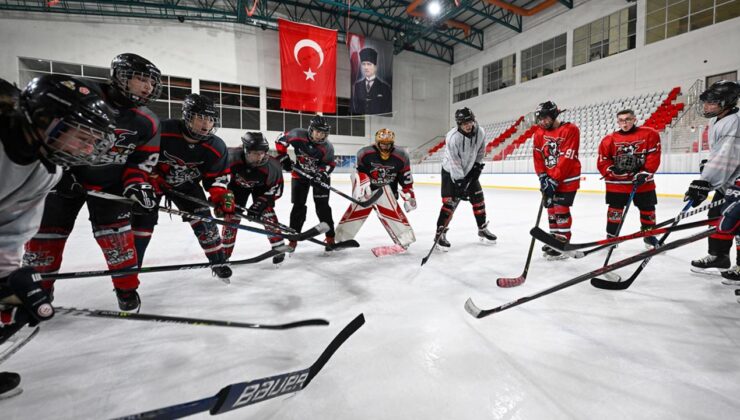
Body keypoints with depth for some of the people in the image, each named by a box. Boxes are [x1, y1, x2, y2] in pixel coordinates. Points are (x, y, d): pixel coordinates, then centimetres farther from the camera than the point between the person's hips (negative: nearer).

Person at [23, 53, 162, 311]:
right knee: (46, 233, 5)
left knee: (116, 232, -8)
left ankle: (127, 288, 8)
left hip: (110, 183, 1)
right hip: (67, 176, 0)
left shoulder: (148, 123, -8)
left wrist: (136, 184, -17)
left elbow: (142, 161, -1)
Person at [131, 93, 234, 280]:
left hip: (187, 186, 2)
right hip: (153, 179, -2)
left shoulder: (216, 147, -21)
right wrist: (151, 179, -21)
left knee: (204, 219, -7)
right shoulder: (163, 131, -31)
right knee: (144, 219, -10)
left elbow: (217, 178, -12)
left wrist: (222, 196, -28)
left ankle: (219, 261, 8)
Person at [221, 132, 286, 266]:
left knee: (266, 211, -14)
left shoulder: (272, 166, -36)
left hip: (261, 186, -1)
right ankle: (224, 251, 14)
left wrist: (260, 203, -31)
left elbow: (276, 189, -24)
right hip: (238, 184, 1)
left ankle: (279, 247, 1)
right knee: (232, 213, -3)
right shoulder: (232, 157, -38)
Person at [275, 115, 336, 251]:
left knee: (322, 206, -4)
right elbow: (281, 140, -7)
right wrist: (284, 158, -11)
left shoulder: (327, 147, -23)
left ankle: (330, 236, 7)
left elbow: (330, 164, -13)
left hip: (319, 175, -1)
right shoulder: (298, 135, -23)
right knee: (298, 205, 1)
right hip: (300, 173, 1)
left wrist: (322, 173, -32)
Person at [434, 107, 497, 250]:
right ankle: (440, 233, -2)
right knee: (450, 202, -13)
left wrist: (477, 166, -1)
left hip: (470, 170, 6)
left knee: (478, 199, 7)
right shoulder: (453, 137, -30)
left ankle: (482, 229, 24)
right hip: (450, 172, -6)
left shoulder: (480, 132, -12)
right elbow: (454, 163, -30)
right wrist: (459, 184, -31)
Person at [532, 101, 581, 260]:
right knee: (551, 208, 12)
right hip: (549, 178, 6)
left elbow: (567, 158, -20)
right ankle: (554, 238, 26)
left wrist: (554, 180, -22)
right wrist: (543, 177, -10)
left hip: (567, 178, -6)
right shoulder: (539, 133, 4)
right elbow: (538, 157, 1)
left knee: (561, 209, -8)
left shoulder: (570, 130, -14)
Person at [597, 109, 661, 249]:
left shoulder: (649, 134, -2)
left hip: (643, 182, 1)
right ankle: (611, 236, 12)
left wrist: (644, 174, -14)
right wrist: (612, 169, -18)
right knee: (615, 209, 1)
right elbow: (602, 161, 0)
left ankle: (649, 236, 30)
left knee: (647, 208, 12)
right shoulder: (609, 139, -3)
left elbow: (654, 156, -5)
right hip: (617, 182, -1)